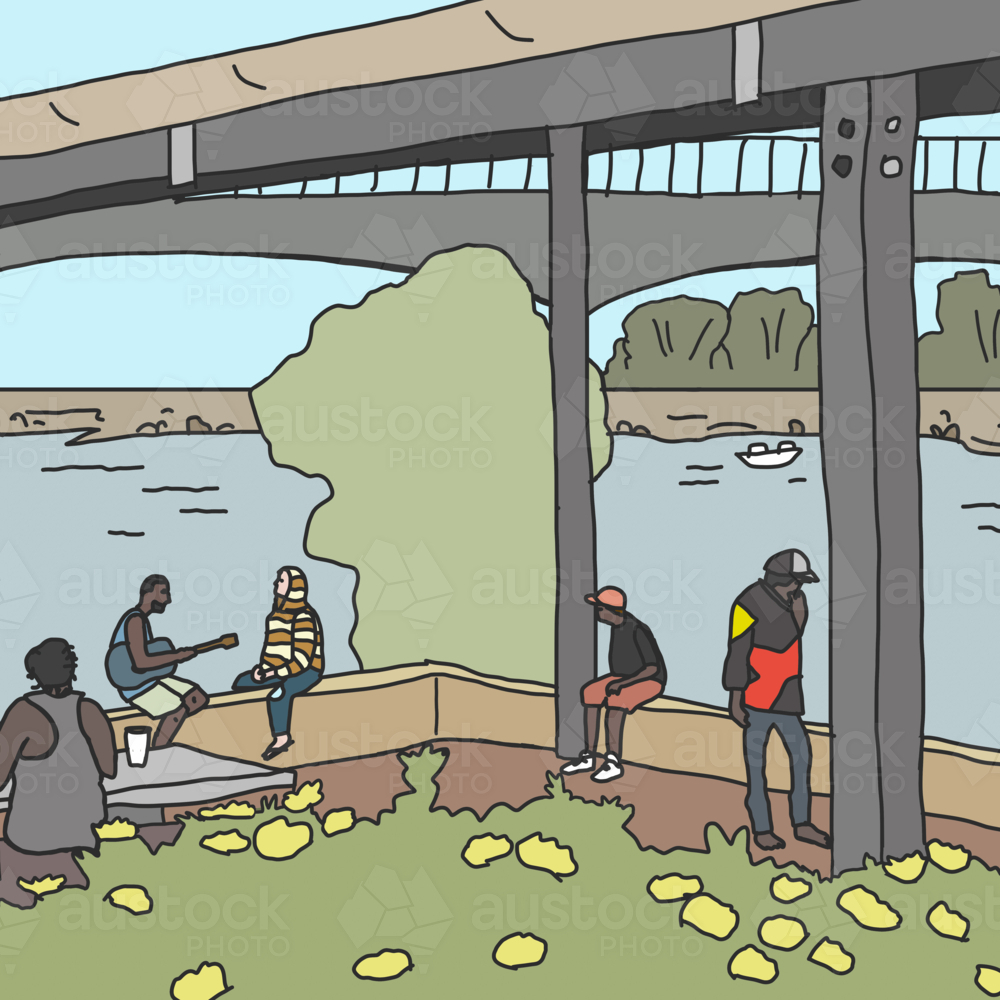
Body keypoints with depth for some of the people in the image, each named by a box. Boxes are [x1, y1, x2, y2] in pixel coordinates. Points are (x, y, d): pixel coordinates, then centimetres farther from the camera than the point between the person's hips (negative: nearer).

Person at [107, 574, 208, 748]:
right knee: (179, 709, -27)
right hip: (135, 685, -10)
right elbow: (140, 662, -29)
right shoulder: (135, 619, -20)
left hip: (151, 679, 10)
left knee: (199, 699, 0)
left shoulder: (142, 618, 12)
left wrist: (174, 655, 6)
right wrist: (177, 656, -22)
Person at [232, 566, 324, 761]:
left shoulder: (304, 618, -19)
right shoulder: (278, 613, 10)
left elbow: (302, 660, -23)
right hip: (278, 671, 9)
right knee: (239, 684, -1)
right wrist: (262, 668, -4)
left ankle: (282, 738, -19)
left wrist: (273, 674, -23)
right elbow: (270, 647, 14)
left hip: (304, 672, -9)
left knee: (277, 693, -37)